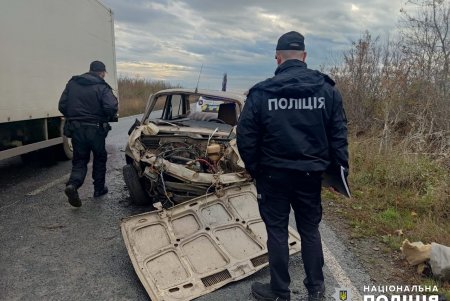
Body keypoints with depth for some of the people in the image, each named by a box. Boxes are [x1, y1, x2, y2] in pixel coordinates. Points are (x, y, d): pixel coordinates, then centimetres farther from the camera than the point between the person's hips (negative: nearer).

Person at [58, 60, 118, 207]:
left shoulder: (72, 83, 6)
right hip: (95, 129, -3)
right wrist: (107, 119, 0)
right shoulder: (102, 87, -8)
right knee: (100, 158, 17)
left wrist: (72, 118, 18)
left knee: (79, 160, 12)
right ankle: (99, 188, 24)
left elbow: (62, 105, 3)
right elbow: (111, 107, -21)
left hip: (76, 129, 3)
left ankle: (72, 184, -13)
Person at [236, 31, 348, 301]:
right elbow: (339, 134, -1)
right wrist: (340, 167, 8)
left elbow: (245, 137, -7)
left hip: (274, 174, -2)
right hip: (311, 173, 3)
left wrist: (254, 169, 7)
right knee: (310, 229, 17)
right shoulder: (327, 89, -3)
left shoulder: (261, 92, -9)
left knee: (277, 231, 11)